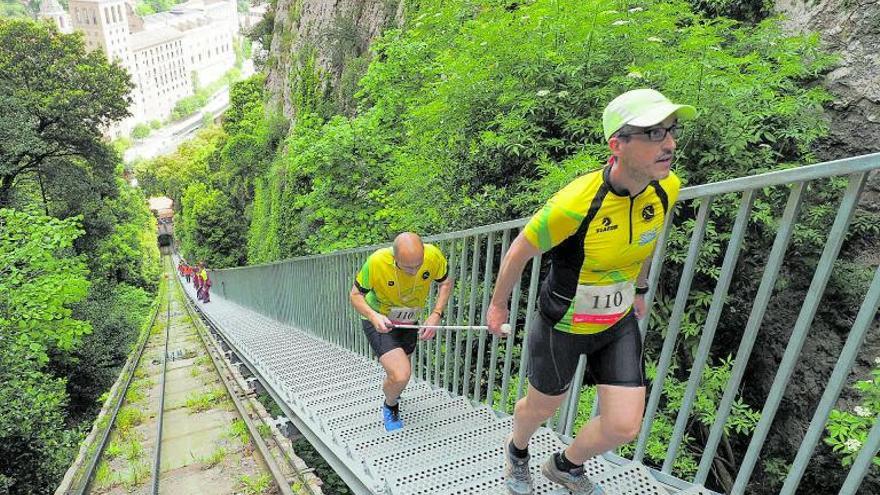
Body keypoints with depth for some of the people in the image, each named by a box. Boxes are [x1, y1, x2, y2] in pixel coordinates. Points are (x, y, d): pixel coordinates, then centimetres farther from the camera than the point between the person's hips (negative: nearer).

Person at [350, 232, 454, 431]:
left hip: (409, 323, 4)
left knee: (401, 373, 22)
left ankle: (390, 395, 60)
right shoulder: (376, 262, -33)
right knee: (400, 376, -21)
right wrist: (373, 316, -36)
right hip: (379, 322, -4)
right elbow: (355, 295, -17)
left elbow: (445, 282, -6)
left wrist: (436, 315, -20)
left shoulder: (433, 255, -27)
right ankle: (390, 407, 15)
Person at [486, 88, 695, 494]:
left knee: (624, 427, 5)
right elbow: (518, 253, -16)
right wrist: (497, 306, -2)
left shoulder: (667, 188, -12)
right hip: (563, 327, -5)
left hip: (619, 323, 5)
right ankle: (516, 450, 56)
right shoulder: (574, 204, -33)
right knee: (541, 408, 18)